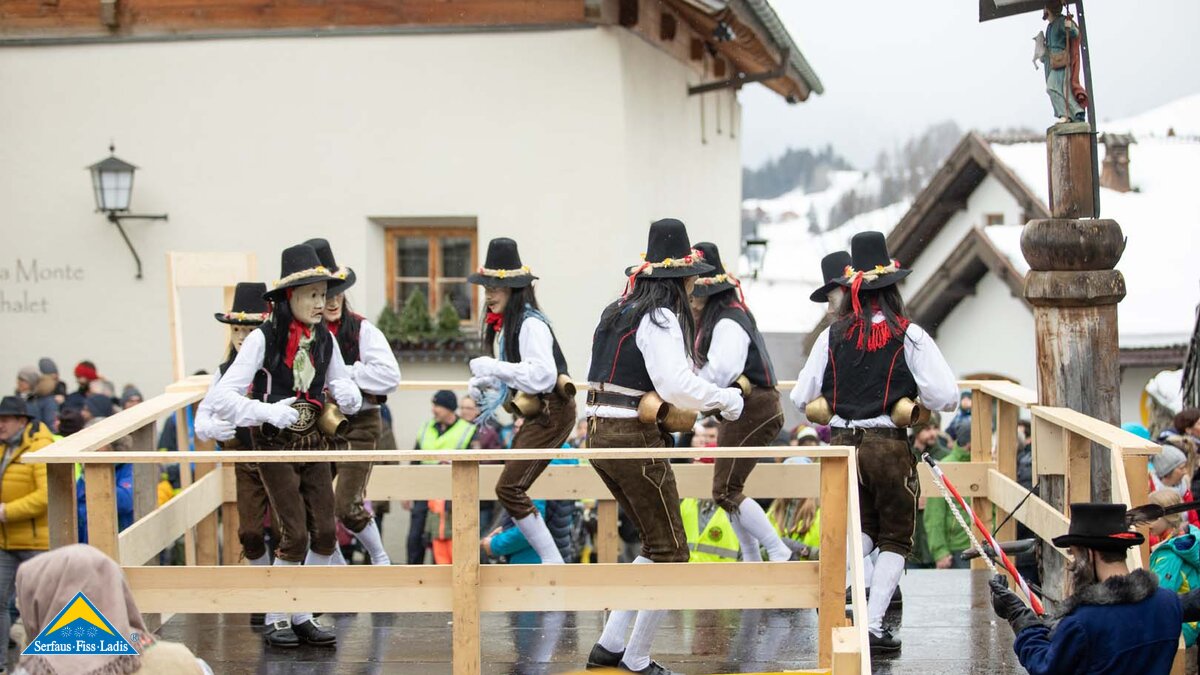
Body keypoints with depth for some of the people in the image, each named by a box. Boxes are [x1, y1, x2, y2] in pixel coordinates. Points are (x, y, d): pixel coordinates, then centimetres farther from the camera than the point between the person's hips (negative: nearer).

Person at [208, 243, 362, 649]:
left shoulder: (325, 340, 2)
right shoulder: (264, 339, -14)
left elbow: (350, 398, 11)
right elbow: (222, 399, -18)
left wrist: (346, 393, -12)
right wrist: (267, 413, -30)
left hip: (313, 441, 5)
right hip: (275, 444, -5)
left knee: (326, 532, 0)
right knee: (295, 534, -8)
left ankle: (302, 616, 14)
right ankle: (276, 620, 8)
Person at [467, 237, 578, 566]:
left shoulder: (531, 324, -19)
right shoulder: (504, 324, 12)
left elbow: (542, 375, -29)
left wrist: (493, 367, -25)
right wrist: (484, 382, 4)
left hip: (552, 413, -10)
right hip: (535, 414, 10)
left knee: (509, 488, -16)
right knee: (512, 487, 13)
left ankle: (552, 561, -10)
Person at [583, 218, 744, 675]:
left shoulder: (618, 312, 16)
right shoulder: (660, 319, -11)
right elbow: (675, 384, -23)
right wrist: (724, 399, -9)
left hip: (599, 432, 9)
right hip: (635, 437, -9)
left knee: (656, 545, 19)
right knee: (669, 553, 2)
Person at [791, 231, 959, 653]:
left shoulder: (832, 337, 1)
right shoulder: (909, 337, -6)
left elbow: (801, 398, 5)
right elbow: (946, 396, -11)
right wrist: (919, 400, 10)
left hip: (843, 444, 3)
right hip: (890, 447, -3)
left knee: (864, 530, 23)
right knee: (896, 538, 11)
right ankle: (874, 625, 3)